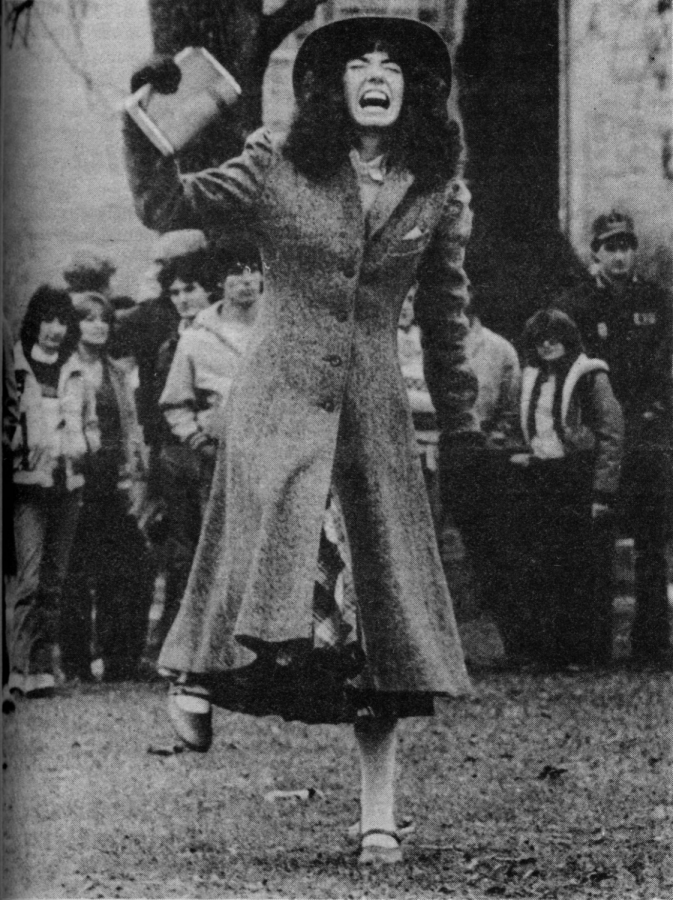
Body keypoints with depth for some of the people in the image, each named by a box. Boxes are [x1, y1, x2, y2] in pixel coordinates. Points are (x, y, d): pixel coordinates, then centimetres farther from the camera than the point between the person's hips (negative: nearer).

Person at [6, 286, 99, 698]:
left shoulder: (76, 372, 14)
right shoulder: (13, 368, 0)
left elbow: (91, 423, 23)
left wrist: (84, 444, 4)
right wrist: (15, 445, -15)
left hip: (68, 483, 5)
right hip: (27, 481, -5)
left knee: (54, 580, 7)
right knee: (29, 578, -14)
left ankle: (46, 663, 12)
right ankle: (25, 667, -15)